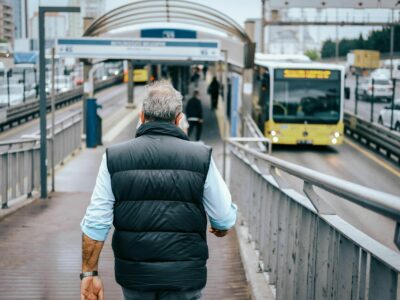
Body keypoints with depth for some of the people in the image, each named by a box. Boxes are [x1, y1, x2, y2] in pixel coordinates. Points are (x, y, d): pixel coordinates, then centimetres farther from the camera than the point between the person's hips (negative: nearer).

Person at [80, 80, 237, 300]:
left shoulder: (114, 157, -4)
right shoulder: (201, 157, -7)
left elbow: (95, 223, -5)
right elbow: (225, 217, 0)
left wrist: (89, 273, 2)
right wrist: (221, 228, 23)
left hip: (133, 274, 2)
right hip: (184, 276, -2)